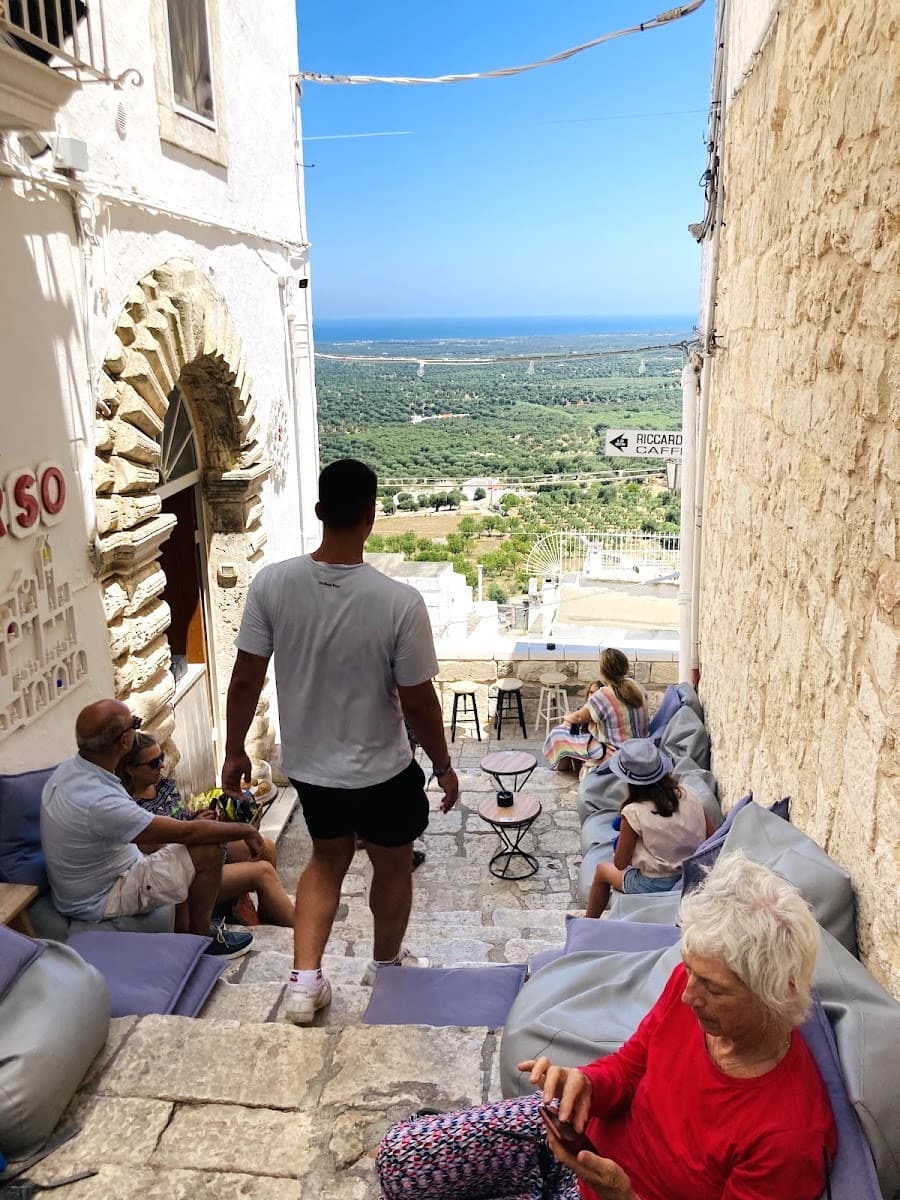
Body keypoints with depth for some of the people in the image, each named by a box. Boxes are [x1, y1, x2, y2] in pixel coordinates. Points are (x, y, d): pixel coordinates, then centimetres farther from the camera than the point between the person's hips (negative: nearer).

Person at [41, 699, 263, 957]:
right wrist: (245, 830, -13)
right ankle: (202, 939, 9)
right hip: (100, 901, -9)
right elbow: (186, 832, -27)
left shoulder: (69, 769, -6)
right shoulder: (99, 801, -35)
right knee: (208, 851, -14)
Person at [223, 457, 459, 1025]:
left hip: (308, 764, 3)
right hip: (381, 769, -3)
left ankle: (305, 978, 24)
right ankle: (387, 964, 47)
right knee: (393, 864, 24)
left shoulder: (271, 583, -16)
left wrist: (235, 751, 6)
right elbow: (418, 701, -18)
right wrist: (444, 765, -1)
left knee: (327, 857, 29)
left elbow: (245, 680, -9)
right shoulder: (399, 601, -26)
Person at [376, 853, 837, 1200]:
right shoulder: (692, 982, -18)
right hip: (583, 1136, 5)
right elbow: (629, 1066, -1)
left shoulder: (787, 1134, -31)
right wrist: (586, 1084, -22)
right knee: (398, 1155, -1)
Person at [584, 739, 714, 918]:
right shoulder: (688, 794, -13)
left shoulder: (633, 813, -24)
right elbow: (710, 834, -2)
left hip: (653, 886, -5)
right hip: (692, 875, 5)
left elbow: (620, 863, -15)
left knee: (602, 870, 22)